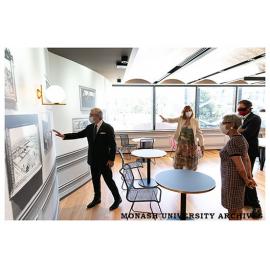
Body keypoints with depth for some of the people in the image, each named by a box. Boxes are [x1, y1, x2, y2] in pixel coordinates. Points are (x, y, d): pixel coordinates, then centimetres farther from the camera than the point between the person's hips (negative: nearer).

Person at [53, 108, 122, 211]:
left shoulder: (108, 128, -13)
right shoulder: (89, 127, 4)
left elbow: (113, 145, -14)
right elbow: (78, 135, 6)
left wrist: (111, 159, -15)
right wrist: (64, 136, -5)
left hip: (104, 161, -6)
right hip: (93, 160, 6)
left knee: (109, 180, 4)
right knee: (95, 180, 18)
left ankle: (117, 199, 23)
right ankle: (97, 198, 38)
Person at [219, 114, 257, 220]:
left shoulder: (232, 143, -24)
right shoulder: (242, 139, 6)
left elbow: (239, 165, -23)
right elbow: (247, 160, 9)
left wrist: (246, 180, -8)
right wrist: (250, 177, 9)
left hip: (232, 179, -9)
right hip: (238, 179, 9)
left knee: (233, 210, 7)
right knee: (237, 206, 23)